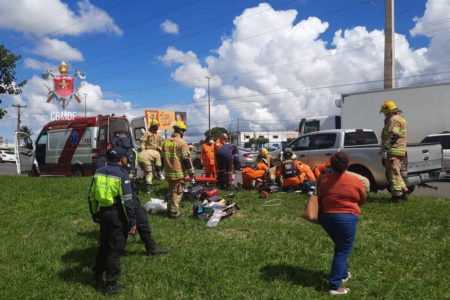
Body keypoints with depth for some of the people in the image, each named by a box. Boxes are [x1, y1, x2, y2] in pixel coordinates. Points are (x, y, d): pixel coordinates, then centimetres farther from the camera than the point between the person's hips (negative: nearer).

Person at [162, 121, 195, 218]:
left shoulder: (166, 142, 9)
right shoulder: (182, 142, -13)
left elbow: (163, 157, 18)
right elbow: (186, 159, -15)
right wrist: (191, 172, -7)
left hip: (168, 172, 7)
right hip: (179, 173, -7)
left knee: (171, 191, 19)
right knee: (177, 192, 2)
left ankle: (170, 209, 26)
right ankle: (174, 212, 5)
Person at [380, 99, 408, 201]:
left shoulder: (393, 120, -13)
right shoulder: (400, 119, 21)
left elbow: (392, 136, -22)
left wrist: (385, 150, -23)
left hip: (393, 150, -11)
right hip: (400, 150, 11)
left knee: (393, 172, -7)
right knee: (396, 172, 18)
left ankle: (397, 194, -5)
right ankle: (403, 191, 21)